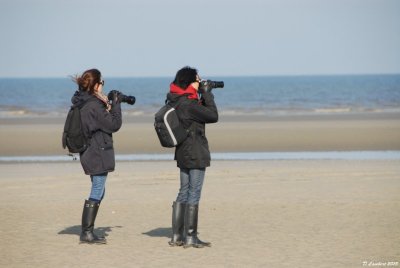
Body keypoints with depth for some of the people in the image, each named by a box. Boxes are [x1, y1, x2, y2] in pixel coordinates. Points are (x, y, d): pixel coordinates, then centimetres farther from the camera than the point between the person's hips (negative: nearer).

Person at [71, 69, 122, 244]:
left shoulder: (82, 103, 10)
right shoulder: (94, 106, -19)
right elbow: (114, 124, -14)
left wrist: (106, 106, 6)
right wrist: (115, 104, -7)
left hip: (91, 154, 10)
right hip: (98, 154, -10)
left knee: (98, 192, 16)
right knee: (97, 193, -6)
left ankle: (87, 231, 18)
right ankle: (87, 233, -4)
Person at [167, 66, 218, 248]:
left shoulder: (176, 102, 8)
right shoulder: (188, 104, -20)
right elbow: (213, 116, -17)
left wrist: (203, 97, 9)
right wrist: (207, 95, -7)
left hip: (183, 154, 9)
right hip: (196, 155, -9)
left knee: (184, 193, 14)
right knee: (194, 194, -4)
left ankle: (177, 236, 15)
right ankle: (190, 237, -2)